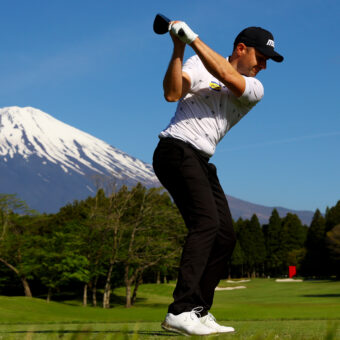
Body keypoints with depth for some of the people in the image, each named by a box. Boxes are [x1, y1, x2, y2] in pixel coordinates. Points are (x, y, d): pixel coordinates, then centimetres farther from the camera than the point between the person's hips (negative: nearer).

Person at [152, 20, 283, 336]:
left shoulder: (254, 89, 11)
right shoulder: (199, 63, 4)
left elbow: (227, 77, -11)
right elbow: (172, 93, -13)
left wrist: (193, 38, -15)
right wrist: (178, 48, -20)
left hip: (201, 162, 7)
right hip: (176, 149, -7)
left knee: (225, 237, 5)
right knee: (205, 222, -23)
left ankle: (199, 312, 13)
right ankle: (180, 312, -30)